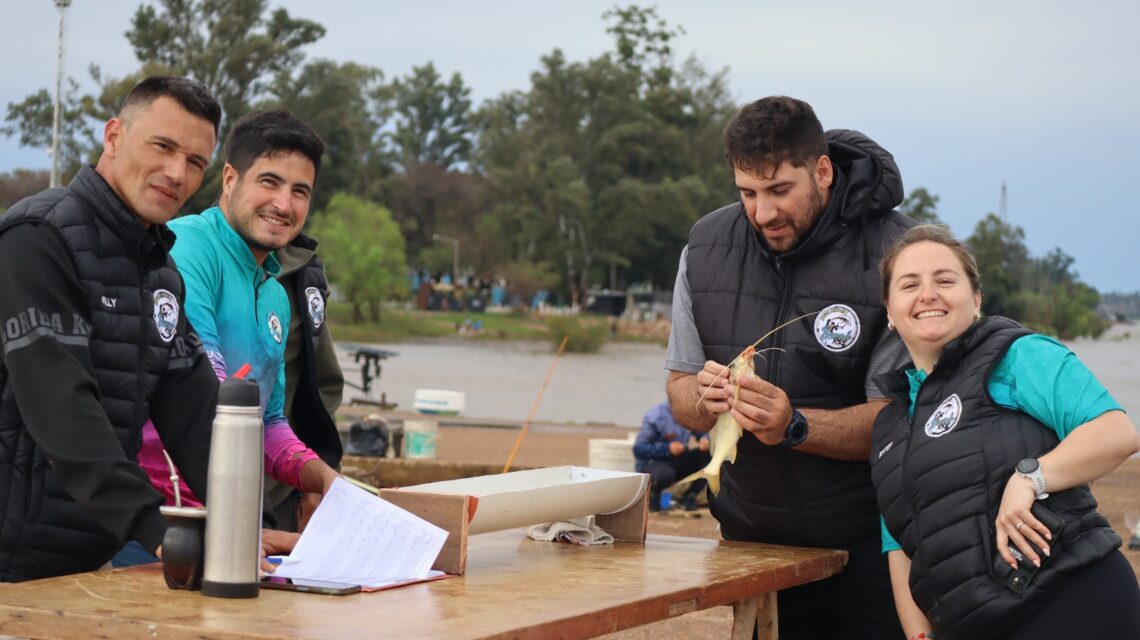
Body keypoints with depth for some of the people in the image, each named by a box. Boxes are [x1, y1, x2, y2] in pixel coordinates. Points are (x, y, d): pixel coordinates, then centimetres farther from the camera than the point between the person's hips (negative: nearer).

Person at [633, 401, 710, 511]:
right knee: (664, 475, -40)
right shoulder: (655, 417, -20)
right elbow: (639, 449, -20)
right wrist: (667, 448, -32)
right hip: (654, 461, -5)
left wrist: (706, 439, -24)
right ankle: (653, 494, -1)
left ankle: (690, 496, 0)